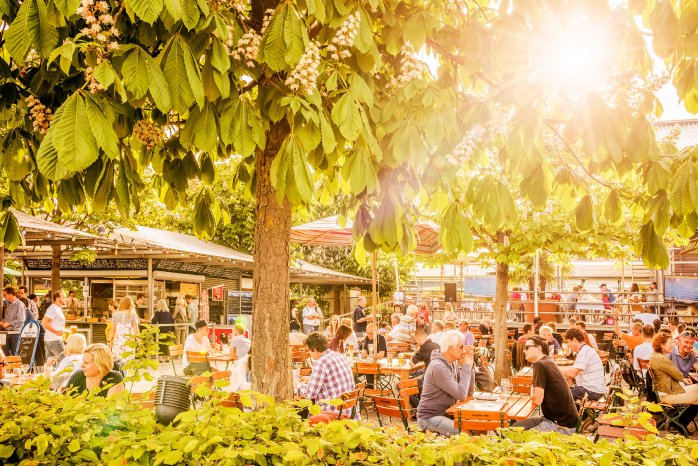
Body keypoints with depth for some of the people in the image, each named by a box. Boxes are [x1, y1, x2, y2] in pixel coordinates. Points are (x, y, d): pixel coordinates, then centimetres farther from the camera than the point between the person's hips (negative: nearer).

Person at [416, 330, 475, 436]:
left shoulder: (453, 364, 8)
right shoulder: (438, 367, -22)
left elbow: (470, 392, 7)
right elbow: (461, 395, -24)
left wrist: (469, 367, -3)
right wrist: (466, 367, -16)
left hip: (445, 413, 9)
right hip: (430, 417, -9)